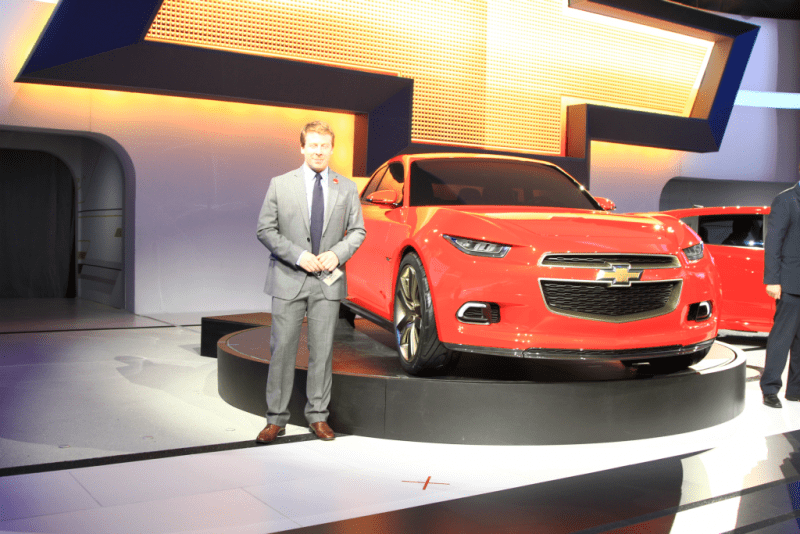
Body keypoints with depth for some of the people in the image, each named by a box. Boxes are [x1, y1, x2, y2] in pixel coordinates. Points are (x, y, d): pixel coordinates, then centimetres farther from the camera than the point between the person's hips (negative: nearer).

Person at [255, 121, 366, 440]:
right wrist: (298, 255, -12)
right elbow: (265, 229, 0)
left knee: (322, 350, 6)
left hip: (328, 281, 2)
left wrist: (338, 253, -8)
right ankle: (276, 419, 10)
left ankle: (317, 416, 18)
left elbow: (357, 230, 11)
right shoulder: (280, 185, 2)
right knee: (282, 349, 1)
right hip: (289, 280, -1)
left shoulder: (347, 188, 7)